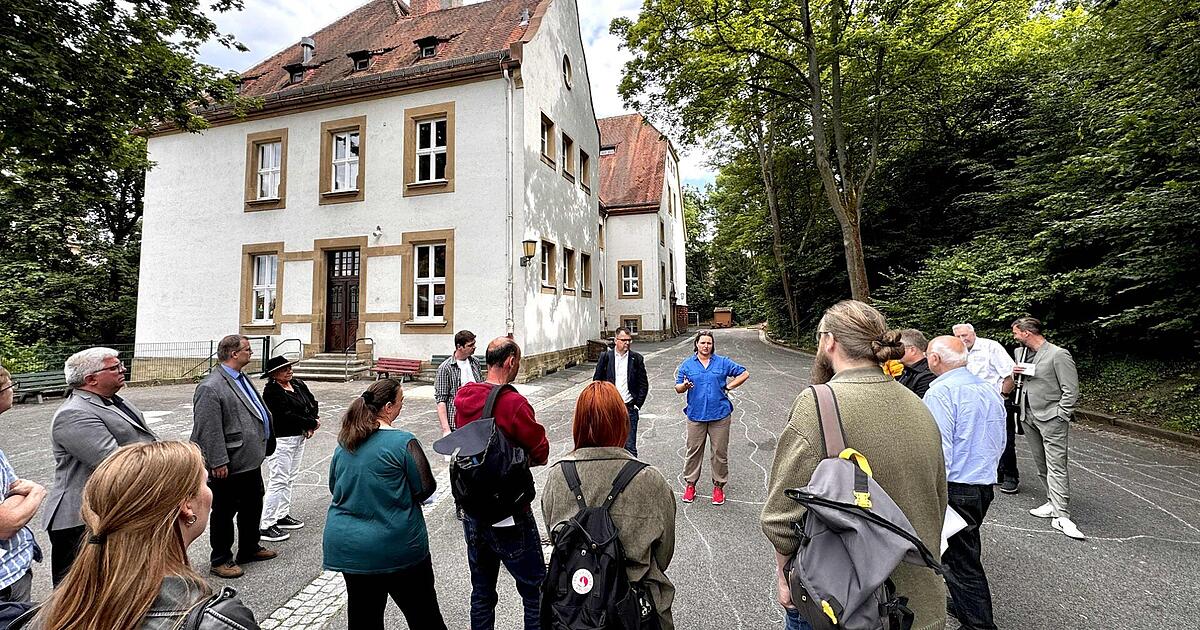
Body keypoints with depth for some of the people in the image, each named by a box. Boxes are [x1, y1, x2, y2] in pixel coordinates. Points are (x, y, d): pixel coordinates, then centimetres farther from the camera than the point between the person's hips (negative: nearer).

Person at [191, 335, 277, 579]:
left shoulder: (242, 379, 10)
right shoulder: (210, 387, -20)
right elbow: (208, 430, -22)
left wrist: (264, 445, 18)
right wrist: (218, 463, -20)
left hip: (251, 461, 9)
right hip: (229, 467, -9)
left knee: (253, 507, 21)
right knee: (224, 513, 9)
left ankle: (250, 548, 38)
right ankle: (221, 560, 25)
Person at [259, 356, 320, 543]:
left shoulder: (298, 384, 7)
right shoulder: (271, 392, -16)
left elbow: (313, 403, 8)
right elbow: (287, 416, -22)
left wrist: (311, 425, -8)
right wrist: (312, 423, -13)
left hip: (299, 438, 8)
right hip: (280, 440, -8)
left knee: (289, 479, 17)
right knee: (278, 481, -5)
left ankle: (282, 515, 30)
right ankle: (265, 526, 4)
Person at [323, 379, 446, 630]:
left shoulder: (344, 442, 1)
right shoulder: (402, 441, -19)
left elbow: (334, 486, 14)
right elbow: (426, 489, -13)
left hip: (346, 546, 6)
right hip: (396, 548, -6)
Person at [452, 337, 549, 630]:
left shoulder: (464, 398, -2)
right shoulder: (514, 403, -22)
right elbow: (541, 453, -13)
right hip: (509, 515, -7)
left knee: (481, 590, 22)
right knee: (535, 589, 10)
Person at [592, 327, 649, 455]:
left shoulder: (637, 358, 1)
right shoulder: (605, 357, 1)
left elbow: (644, 384, 5)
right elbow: (597, 381, 5)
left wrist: (637, 405, -2)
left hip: (629, 408, -1)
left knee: (630, 447, 1)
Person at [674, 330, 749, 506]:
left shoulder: (723, 362, 5)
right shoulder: (687, 365, 5)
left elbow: (744, 374, 9)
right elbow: (678, 388, 4)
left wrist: (728, 387, 1)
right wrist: (684, 386, -18)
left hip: (720, 414, 0)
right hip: (696, 414, 0)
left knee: (720, 452, 6)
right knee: (693, 451, 6)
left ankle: (719, 486, 21)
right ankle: (690, 484, 21)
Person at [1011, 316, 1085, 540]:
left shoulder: (1058, 355, -11)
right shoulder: (1019, 352, 10)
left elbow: (1071, 390, -10)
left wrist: (1060, 417, -13)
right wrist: (1014, 372, 3)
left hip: (1051, 418, -7)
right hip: (1028, 416, 7)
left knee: (1056, 466, -9)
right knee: (1041, 464, 13)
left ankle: (1061, 516, -8)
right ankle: (1053, 502, 24)